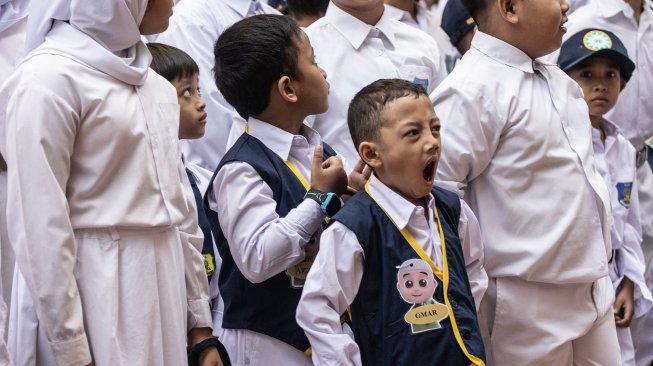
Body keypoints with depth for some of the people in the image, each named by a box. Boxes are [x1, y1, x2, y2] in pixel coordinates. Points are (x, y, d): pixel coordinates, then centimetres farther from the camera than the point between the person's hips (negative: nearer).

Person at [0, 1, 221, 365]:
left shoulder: (158, 86, 13)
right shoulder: (48, 80, -10)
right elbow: (40, 227, -14)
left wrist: (200, 325, 12)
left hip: (165, 296, 7)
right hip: (102, 303, -7)